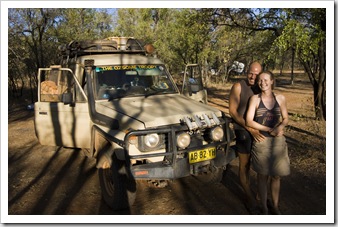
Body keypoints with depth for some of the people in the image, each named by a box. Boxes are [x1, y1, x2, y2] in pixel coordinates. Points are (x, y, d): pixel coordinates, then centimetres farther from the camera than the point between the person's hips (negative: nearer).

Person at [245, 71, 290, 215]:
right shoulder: (255, 99, -5)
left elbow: (285, 119, 9)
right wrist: (269, 130, -16)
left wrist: (280, 126, -14)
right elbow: (249, 122, -9)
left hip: (278, 141, 2)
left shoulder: (280, 99, 2)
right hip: (261, 141, -2)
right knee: (262, 176, 7)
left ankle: (275, 207, 29)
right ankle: (264, 208, 23)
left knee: (276, 176, 11)